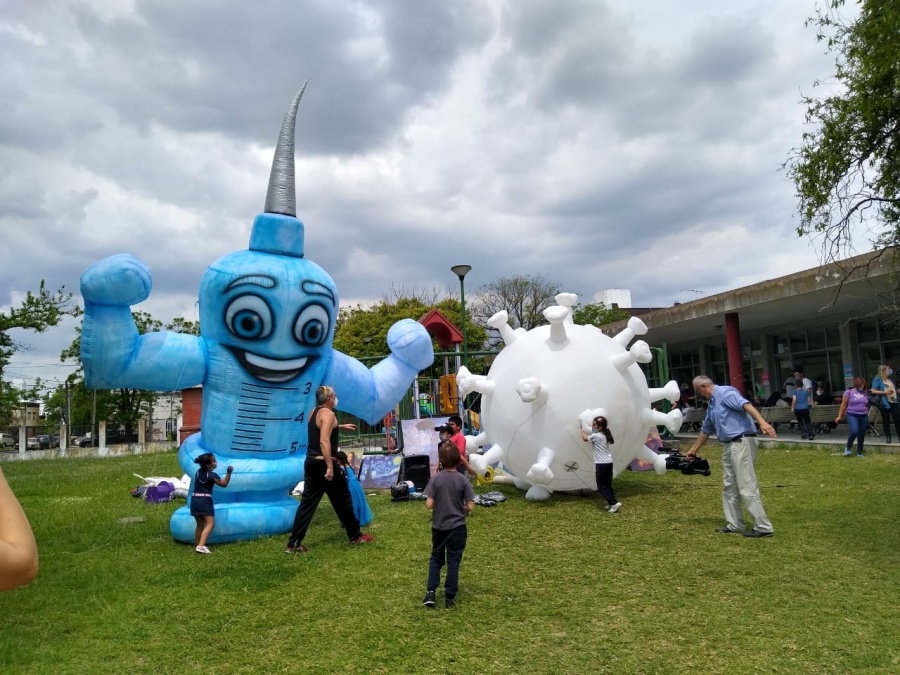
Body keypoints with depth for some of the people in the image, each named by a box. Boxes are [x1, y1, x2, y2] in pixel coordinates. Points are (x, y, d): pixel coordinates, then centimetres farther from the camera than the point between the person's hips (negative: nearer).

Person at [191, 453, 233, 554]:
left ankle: (199, 544, 19)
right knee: (210, 523, -8)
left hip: (195, 499, 7)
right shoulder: (212, 475, -9)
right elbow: (224, 484, 0)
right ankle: (201, 546, -22)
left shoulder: (198, 472, 10)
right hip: (205, 500, -7)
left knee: (200, 525, 16)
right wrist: (229, 473, -7)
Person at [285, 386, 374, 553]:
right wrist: (330, 466, -30)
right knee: (343, 500, 6)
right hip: (323, 464, -8)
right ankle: (355, 536, 18)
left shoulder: (313, 412, 13)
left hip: (311, 462, 9)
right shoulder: (327, 414, -15)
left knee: (307, 503, 8)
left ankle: (293, 544, 6)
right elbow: (324, 441, -27)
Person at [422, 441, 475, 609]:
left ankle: (430, 592, 10)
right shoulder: (463, 480, -12)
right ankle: (449, 597, 14)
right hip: (457, 527, -1)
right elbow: (470, 507, -12)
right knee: (453, 561, 10)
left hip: (438, 527, 1)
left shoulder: (436, 478, -11)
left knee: (436, 558, 19)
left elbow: (428, 504, -13)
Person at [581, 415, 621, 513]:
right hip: (609, 463, 8)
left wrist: (582, 431, 23)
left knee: (601, 486, -1)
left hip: (601, 464, -8)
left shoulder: (596, 436, -12)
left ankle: (614, 503, -9)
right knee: (607, 485, 14)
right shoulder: (605, 435, 9)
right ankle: (611, 503, 14)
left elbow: (585, 439, 6)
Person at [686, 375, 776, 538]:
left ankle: (763, 527, -4)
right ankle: (734, 524, 18)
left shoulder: (725, 392, -8)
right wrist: (693, 450, 37)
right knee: (729, 487, 11)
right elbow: (706, 430, 30)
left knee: (747, 486, -9)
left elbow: (746, 405, -25)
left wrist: (762, 422, -41)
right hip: (728, 445, 10)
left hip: (741, 442, -10)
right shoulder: (712, 403, 20)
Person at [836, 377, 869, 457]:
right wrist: (839, 416, -3)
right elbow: (843, 405, -1)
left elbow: (867, 405, 22)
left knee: (861, 434, 4)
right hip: (852, 415, -4)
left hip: (863, 416, 4)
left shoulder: (865, 393, 11)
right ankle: (848, 448, 1)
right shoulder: (849, 392, -1)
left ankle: (859, 452, 19)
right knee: (854, 431, -21)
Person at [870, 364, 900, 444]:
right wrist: (884, 392, -18)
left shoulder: (891, 379, 13)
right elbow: (873, 391, -11)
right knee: (886, 421, 6)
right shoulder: (878, 379, -5)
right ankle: (887, 437, 16)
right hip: (885, 403, -5)